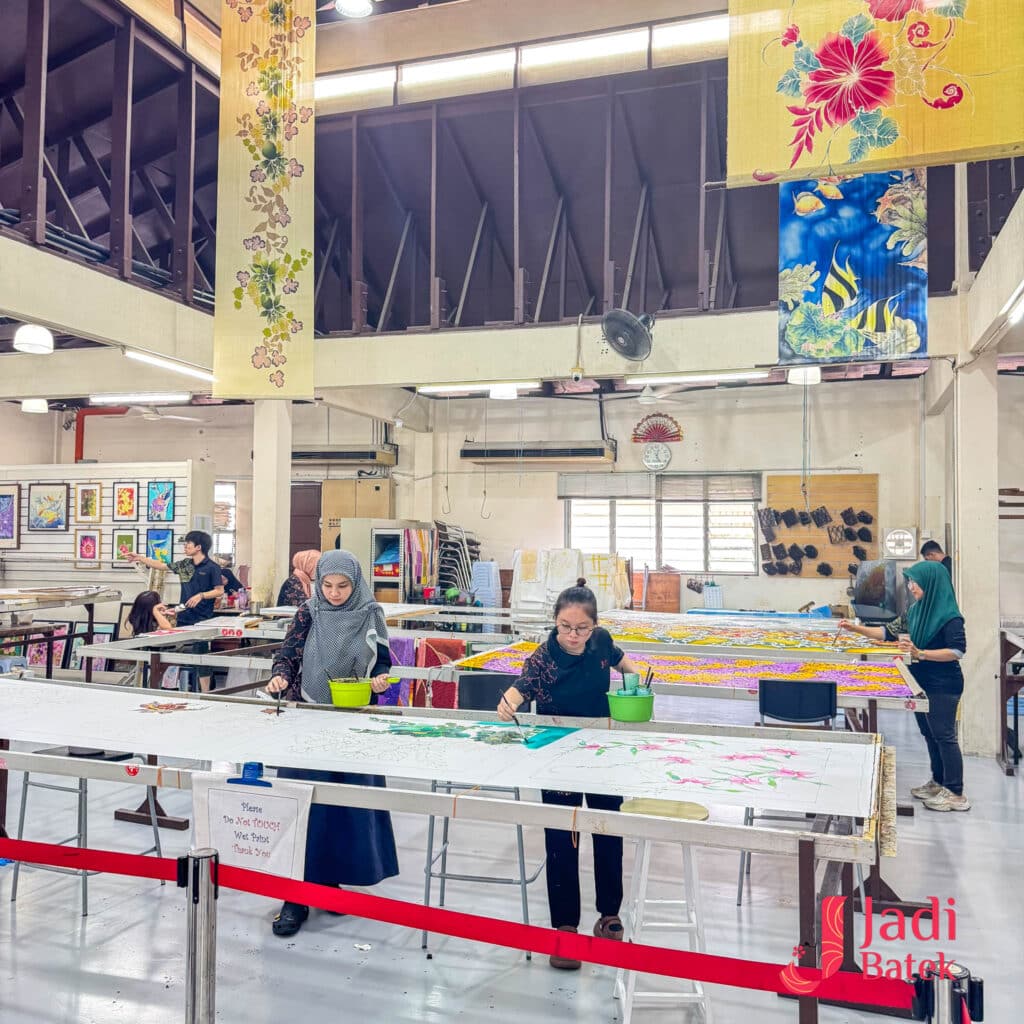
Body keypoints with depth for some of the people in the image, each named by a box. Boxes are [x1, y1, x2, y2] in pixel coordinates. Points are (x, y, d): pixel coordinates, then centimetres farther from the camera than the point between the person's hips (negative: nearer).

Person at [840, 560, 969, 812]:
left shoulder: (949, 616, -17)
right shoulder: (917, 611, 8)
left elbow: (958, 651, -22)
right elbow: (890, 632, 13)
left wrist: (919, 653, -28)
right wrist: (856, 628, 5)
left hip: (943, 687, -8)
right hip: (922, 682, 8)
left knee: (944, 736, -3)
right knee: (929, 734, 16)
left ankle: (956, 794, 6)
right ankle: (938, 783, 29)